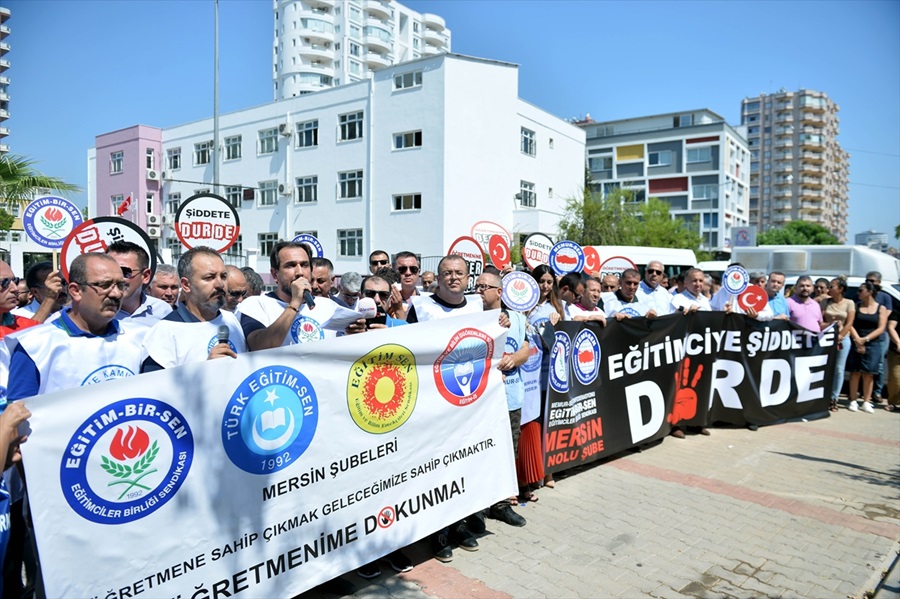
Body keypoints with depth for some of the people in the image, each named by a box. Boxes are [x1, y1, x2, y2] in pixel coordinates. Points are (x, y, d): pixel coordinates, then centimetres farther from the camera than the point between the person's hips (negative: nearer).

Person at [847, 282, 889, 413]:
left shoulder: (881, 308, 4)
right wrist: (857, 340, -15)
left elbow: (881, 328, -4)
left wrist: (865, 339, -15)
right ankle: (853, 401, 4)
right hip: (855, 344, 1)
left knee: (868, 374, 1)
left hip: (872, 345, 0)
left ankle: (866, 402, 8)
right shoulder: (856, 306, 6)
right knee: (855, 372, -1)